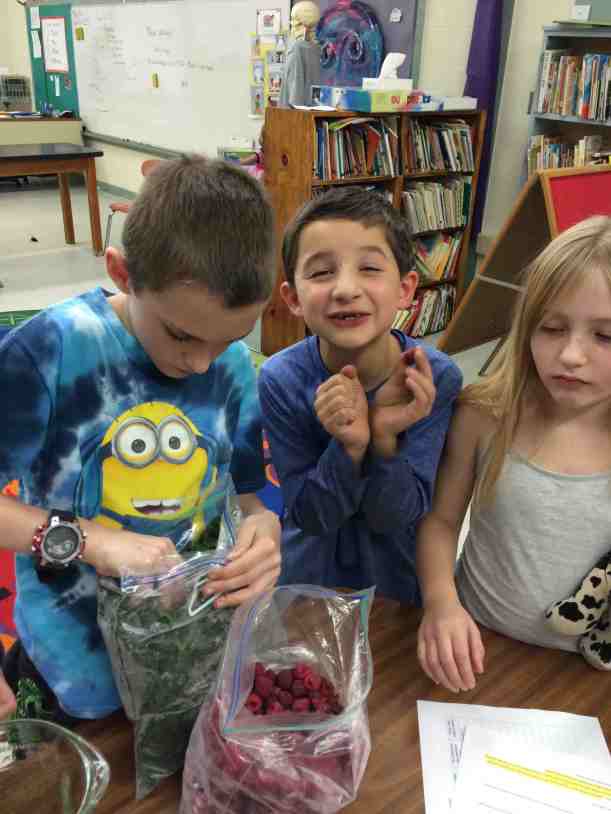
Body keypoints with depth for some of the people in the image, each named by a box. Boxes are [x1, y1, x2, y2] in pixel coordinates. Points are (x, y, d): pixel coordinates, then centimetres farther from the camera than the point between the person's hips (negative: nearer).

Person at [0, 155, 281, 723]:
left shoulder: (233, 364, -8)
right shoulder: (49, 351, -24)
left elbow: (247, 494, -3)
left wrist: (264, 527, -23)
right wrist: (83, 539, -29)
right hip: (80, 647, -4)